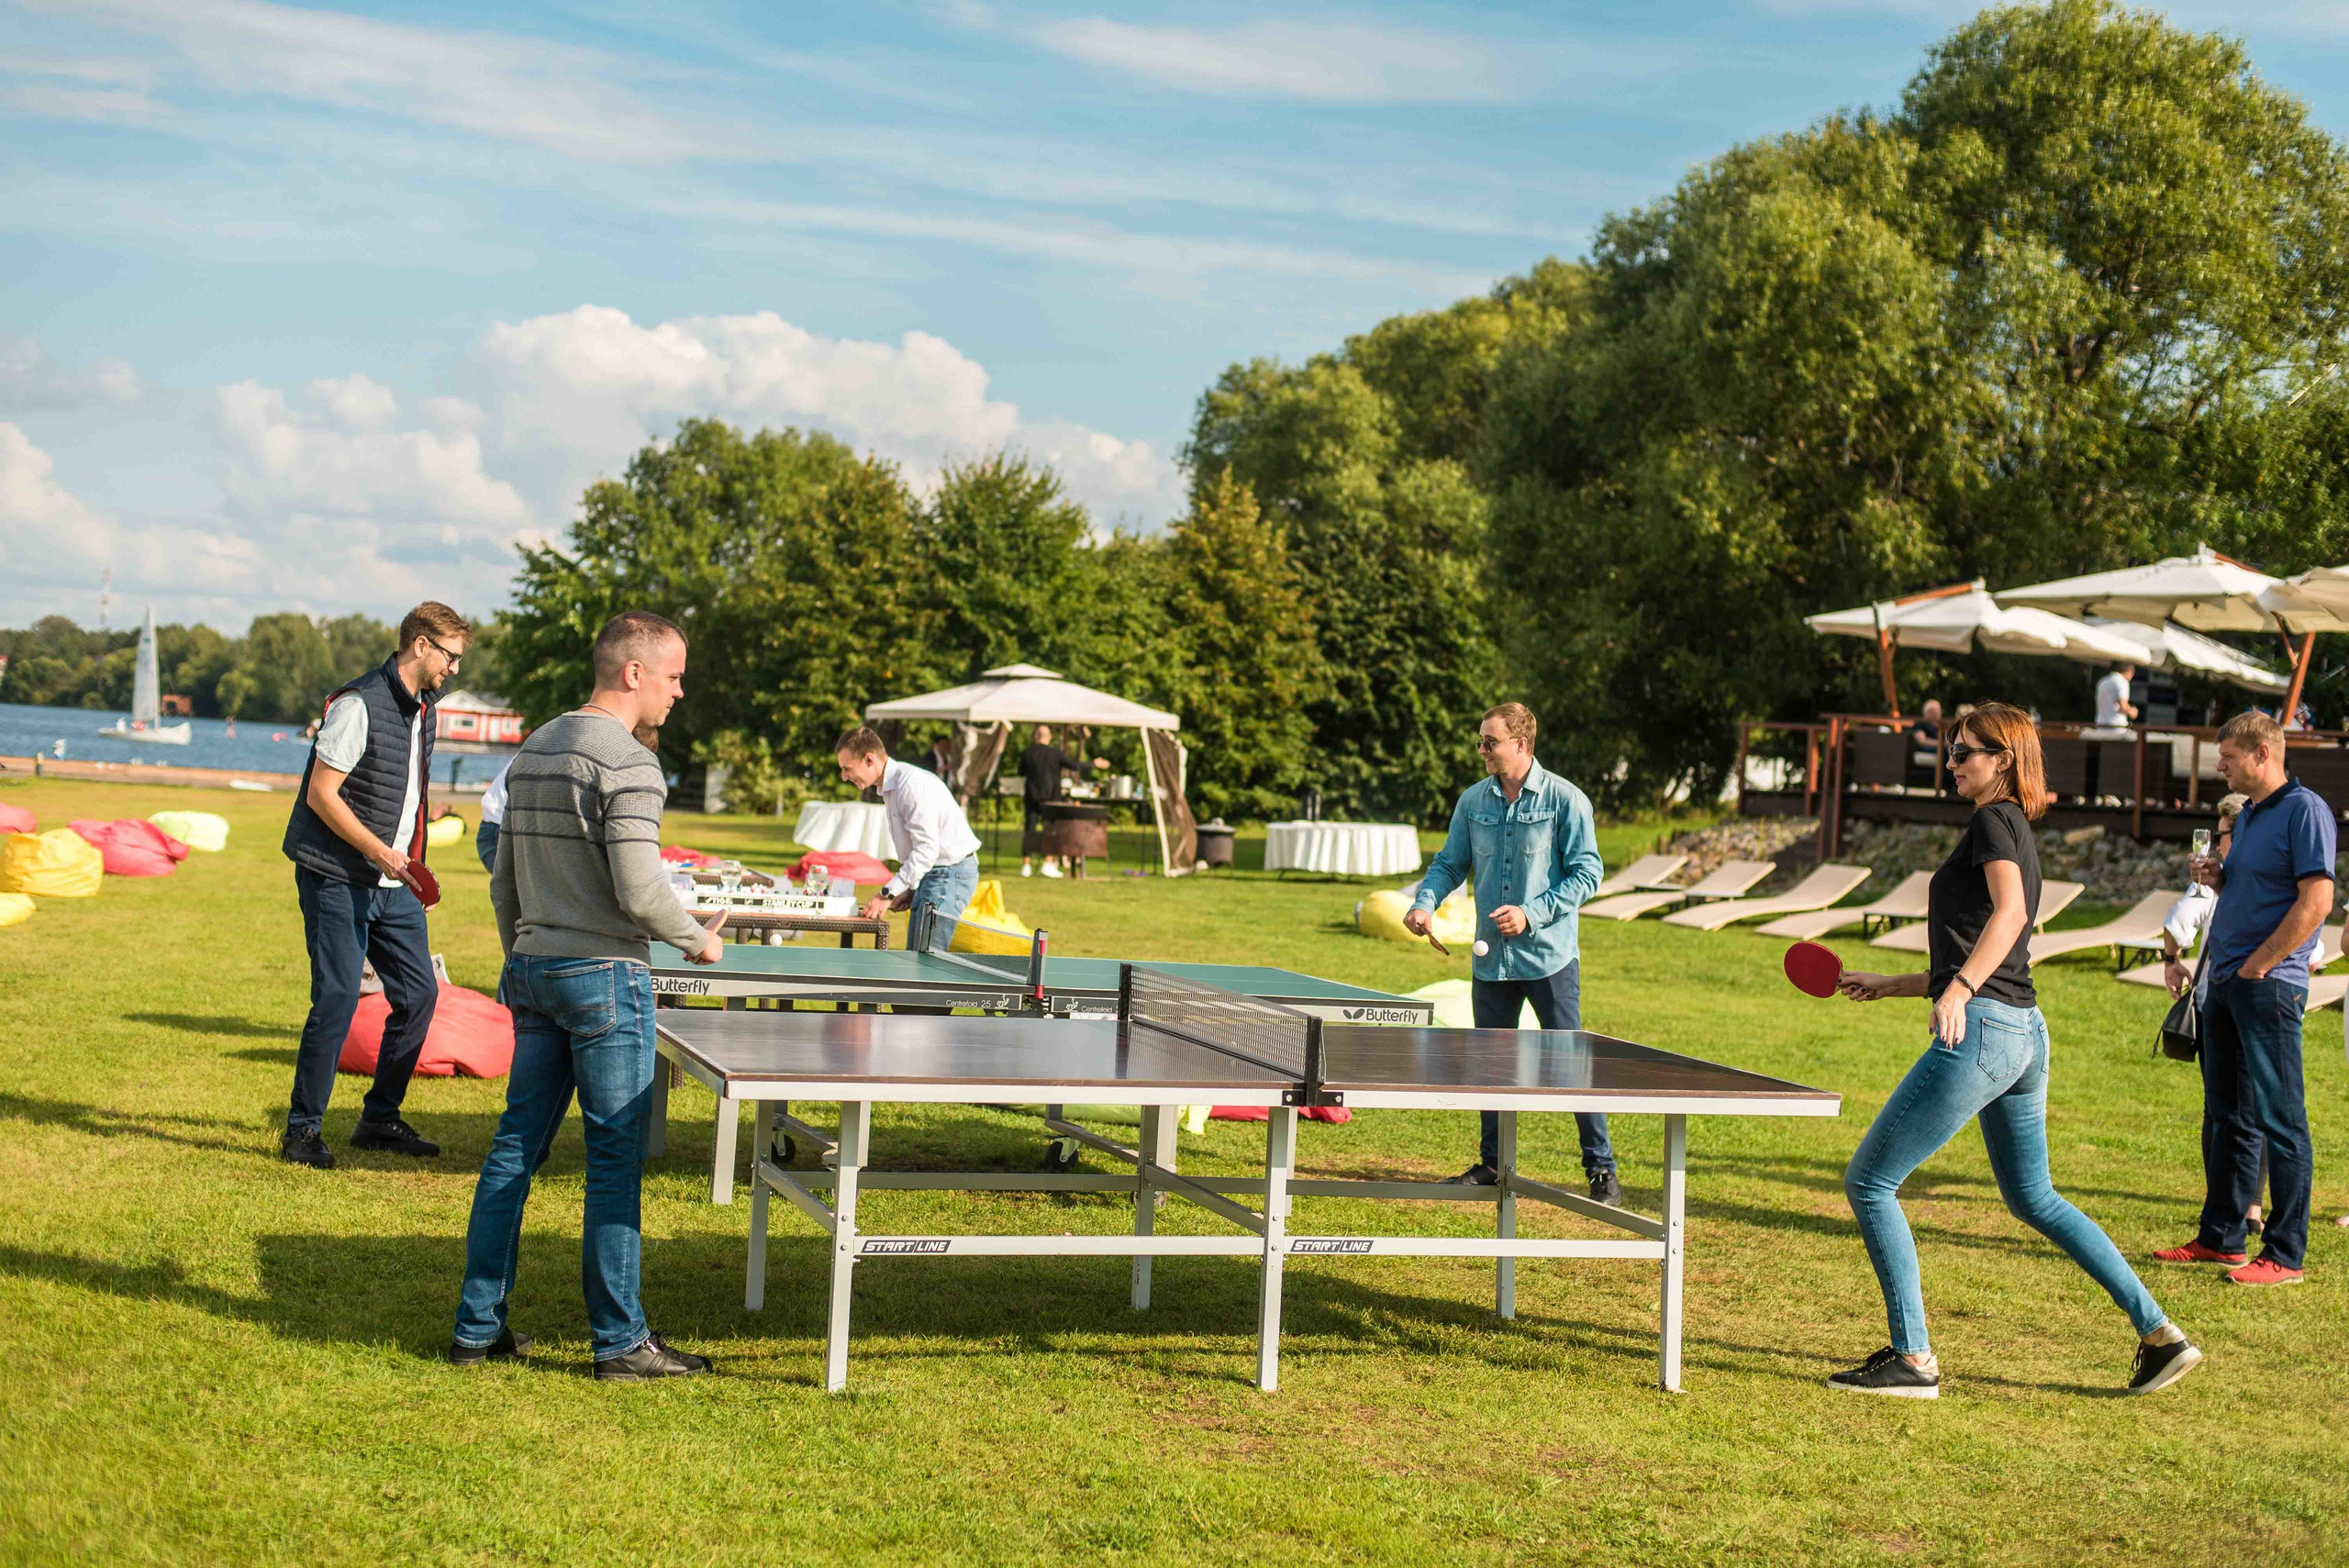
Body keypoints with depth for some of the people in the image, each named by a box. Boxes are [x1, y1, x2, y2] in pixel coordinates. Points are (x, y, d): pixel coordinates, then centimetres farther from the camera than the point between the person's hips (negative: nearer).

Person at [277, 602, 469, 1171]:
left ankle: (380, 1120, 19)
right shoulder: (359, 705, -14)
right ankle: (302, 1129, 5)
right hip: (338, 881, -8)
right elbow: (321, 794, -17)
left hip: (392, 885, 9)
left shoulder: (424, 708, 13)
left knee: (419, 992, 7)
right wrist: (379, 850, -21)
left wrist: (411, 867, 16)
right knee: (338, 1000, -9)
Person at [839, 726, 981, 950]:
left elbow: (927, 849, -24)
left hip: (951, 873, -10)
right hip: (931, 875, 10)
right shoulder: (889, 789, 14)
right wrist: (910, 890, 9)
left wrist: (888, 894, -23)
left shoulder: (911, 783, -19)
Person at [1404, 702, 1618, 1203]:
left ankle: (1601, 1169, 6)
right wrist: (1425, 903, -6)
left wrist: (1532, 914, -17)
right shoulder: (1473, 801, 6)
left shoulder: (1564, 800, -7)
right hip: (1491, 957, 5)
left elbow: (1587, 872, -8)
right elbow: (1451, 862, 14)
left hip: (1549, 956, -4)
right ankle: (1492, 1164, 24)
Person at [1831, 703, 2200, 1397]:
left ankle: (1912, 1359, -2)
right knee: (2034, 1199, 22)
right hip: (2024, 1033, 10)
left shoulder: (1993, 820, -6)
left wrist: (1958, 989, -35)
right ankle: (2160, 1334, 21)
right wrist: (1889, 985, 30)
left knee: (1869, 1181, -3)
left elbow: (2010, 912, -24)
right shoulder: (2018, 835, 22)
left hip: (1981, 1031, -10)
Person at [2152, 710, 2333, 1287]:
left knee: (2278, 1119, -6)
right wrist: (2217, 878, 7)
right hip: (2225, 983, 9)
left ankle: (2286, 1254, -1)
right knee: (2225, 1117, 13)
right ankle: (2220, 1238, 22)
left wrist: (2256, 966, -16)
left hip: (2269, 985, -9)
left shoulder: (2305, 810, -11)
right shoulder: (2247, 816, 18)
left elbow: (2316, 902, -19)